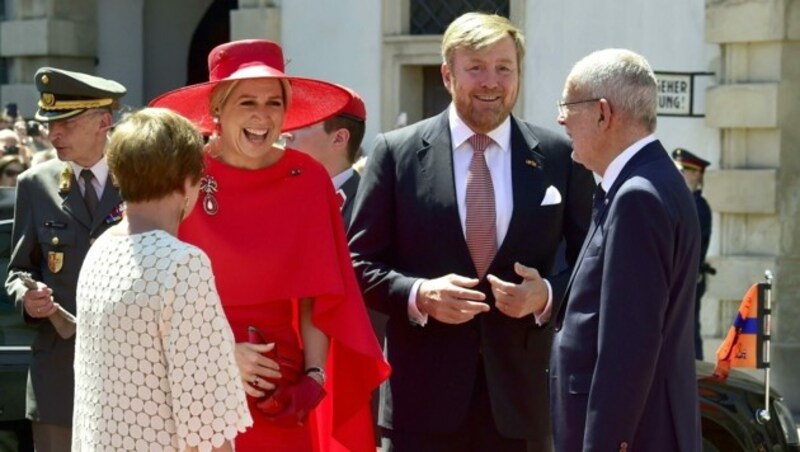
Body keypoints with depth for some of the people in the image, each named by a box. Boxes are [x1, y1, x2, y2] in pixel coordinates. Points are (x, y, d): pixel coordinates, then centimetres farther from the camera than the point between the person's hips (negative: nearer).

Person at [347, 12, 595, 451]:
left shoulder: (559, 157, 4)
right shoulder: (396, 152, 2)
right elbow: (359, 262, 3)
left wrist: (547, 295, -13)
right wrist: (418, 295, -15)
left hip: (521, 393, 1)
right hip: (423, 395, -1)